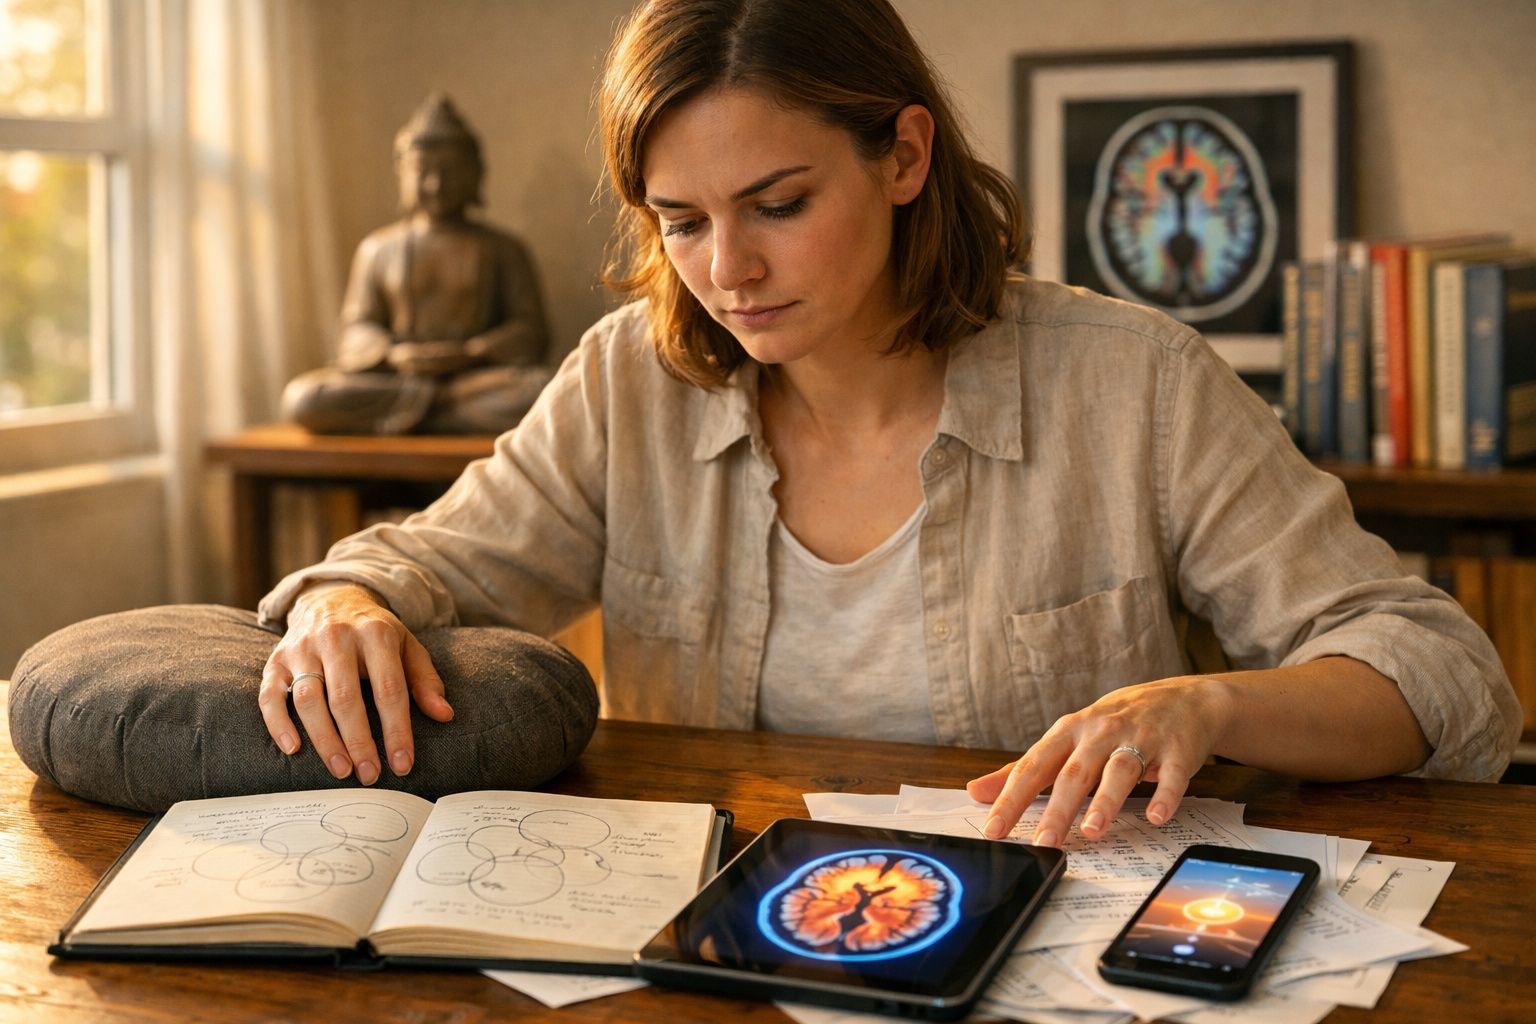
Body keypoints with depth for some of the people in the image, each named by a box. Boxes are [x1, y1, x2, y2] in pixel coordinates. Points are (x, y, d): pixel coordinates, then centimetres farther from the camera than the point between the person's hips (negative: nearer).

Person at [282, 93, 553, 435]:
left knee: (542, 390, -35)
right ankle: (430, 399, -21)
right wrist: (391, 354, -11)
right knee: (300, 397, -27)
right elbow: (357, 328, 13)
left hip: (475, 376, -1)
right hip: (392, 376, 1)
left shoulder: (502, 250, 14)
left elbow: (531, 333, 6)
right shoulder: (378, 248, 18)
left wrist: (467, 353, -13)